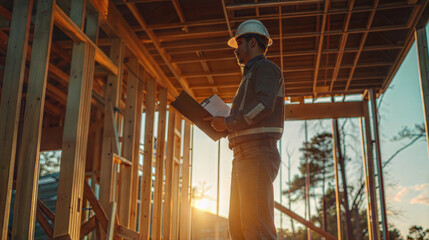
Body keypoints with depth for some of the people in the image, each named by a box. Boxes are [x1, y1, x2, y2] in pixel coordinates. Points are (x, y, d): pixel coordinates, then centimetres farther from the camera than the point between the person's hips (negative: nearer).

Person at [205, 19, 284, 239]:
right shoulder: (251, 75, 30)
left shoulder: (264, 67, 1)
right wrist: (224, 124, 17)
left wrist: (228, 122, -12)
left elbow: (265, 104, -18)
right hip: (243, 156, 10)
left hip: (257, 154, -10)